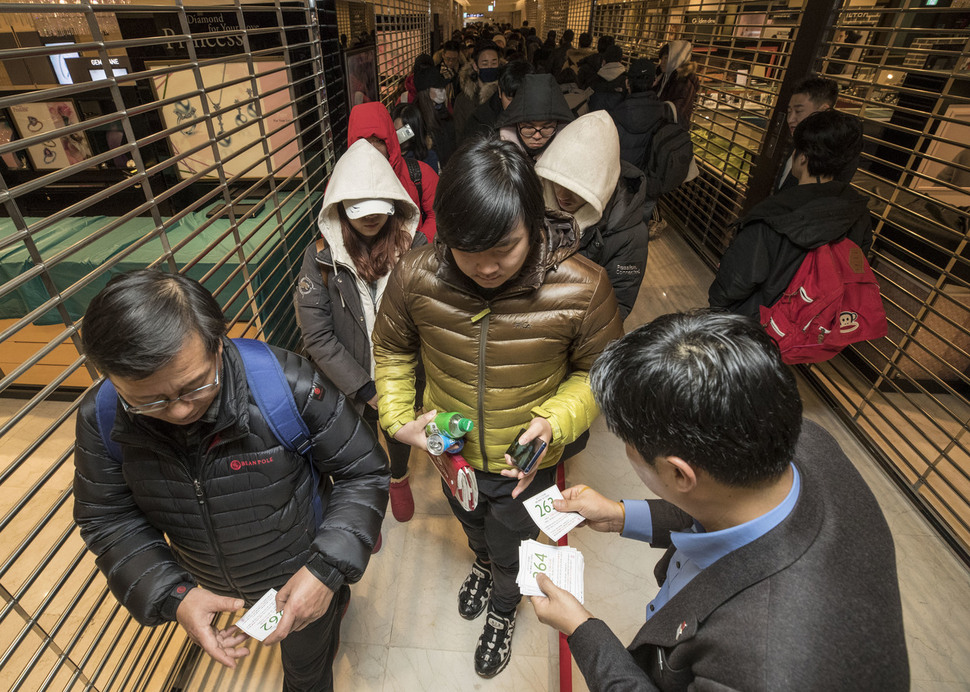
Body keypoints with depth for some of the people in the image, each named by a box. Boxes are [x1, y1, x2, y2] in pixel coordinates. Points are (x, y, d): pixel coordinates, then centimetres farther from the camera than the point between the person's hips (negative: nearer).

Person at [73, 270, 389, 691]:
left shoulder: (289, 387, -35)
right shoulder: (102, 419, -22)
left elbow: (364, 472, -24)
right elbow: (107, 519, -8)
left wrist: (329, 569, -32)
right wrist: (171, 596, -21)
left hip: (306, 578, -4)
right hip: (216, 589, 4)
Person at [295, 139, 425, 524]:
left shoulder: (414, 247, -15)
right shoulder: (321, 257, -16)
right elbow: (318, 337, -16)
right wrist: (365, 390, -19)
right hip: (352, 387, 0)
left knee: (401, 434, 27)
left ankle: (399, 478, 61)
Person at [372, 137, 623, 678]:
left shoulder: (582, 288, -30)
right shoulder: (415, 276, -24)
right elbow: (391, 349, -4)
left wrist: (555, 423, -28)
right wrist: (398, 420, -14)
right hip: (452, 452, 3)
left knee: (511, 552, 27)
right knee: (473, 526, 36)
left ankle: (503, 610, 64)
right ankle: (483, 564, 74)